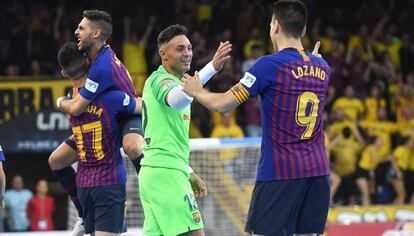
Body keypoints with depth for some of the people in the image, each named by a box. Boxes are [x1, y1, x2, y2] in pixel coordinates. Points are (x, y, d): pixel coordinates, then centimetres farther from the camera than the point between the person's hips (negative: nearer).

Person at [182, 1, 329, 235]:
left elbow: (222, 104, -9)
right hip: (318, 170, 6)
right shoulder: (322, 67, 8)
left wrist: (198, 91, 10)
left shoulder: (270, 65, -10)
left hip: (279, 172, -6)